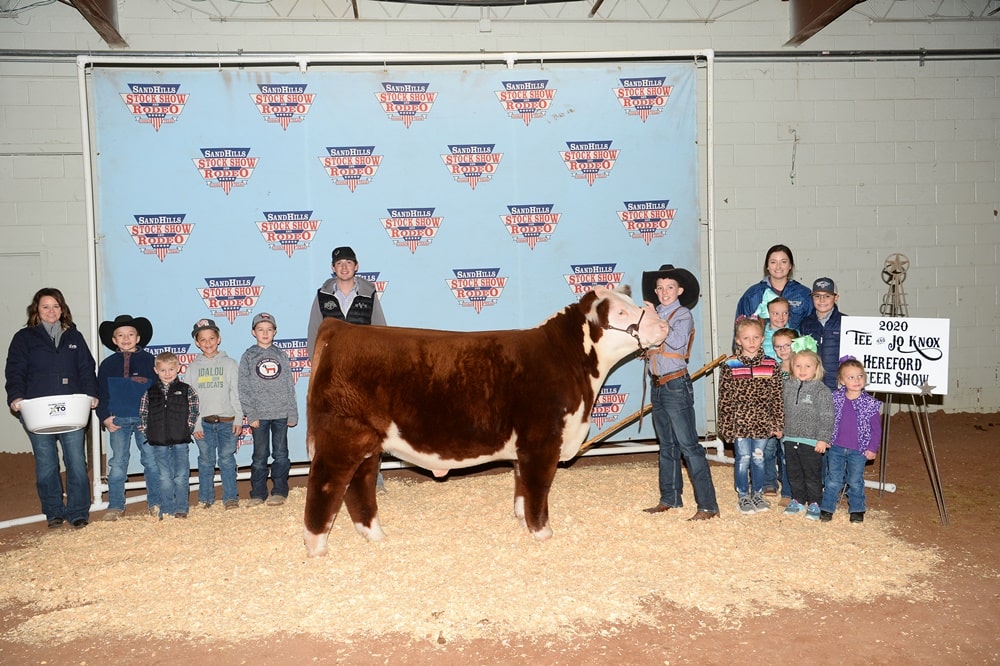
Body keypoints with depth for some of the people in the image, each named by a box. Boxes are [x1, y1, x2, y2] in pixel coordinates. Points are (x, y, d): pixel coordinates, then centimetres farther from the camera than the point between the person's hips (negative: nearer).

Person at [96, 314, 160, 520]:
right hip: (118, 420, 1)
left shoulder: (149, 361, 4)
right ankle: (115, 506, 11)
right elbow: (101, 394, 11)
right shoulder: (107, 365, 9)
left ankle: (155, 503, 11)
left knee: (152, 460, 2)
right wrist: (105, 417, -1)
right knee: (117, 463, 3)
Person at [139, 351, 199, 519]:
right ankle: (166, 510, 14)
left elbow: (194, 411, 1)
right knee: (164, 477, 6)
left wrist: (187, 429, -7)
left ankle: (181, 509, 11)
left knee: (181, 476, 1)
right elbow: (143, 414, 9)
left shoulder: (186, 390, 2)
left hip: (180, 442, -1)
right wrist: (146, 431, -1)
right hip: (159, 442, 2)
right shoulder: (149, 393, 7)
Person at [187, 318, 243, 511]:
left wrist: (238, 419, -4)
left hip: (227, 421, -1)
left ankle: (231, 497, 8)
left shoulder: (230, 364, 5)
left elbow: (236, 393, 3)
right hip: (203, 422, 1)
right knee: (205, 460, 7)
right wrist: (194, 423, -2)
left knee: (227, 459, 1)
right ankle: (205, 498, 17)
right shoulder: (193, 367, 8)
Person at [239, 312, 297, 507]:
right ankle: (258, 494, 13)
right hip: (259, 414, -1)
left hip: (281, 413, 1)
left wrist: (292, 414, 1)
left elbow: (289, 386, 7)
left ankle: (279, 492, 13)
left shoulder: (281, 355, 7)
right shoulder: (248, 356, 3)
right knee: (260, 456, 5)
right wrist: (251, 414, -10)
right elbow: (244, 388, -1)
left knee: (280, 454, 5)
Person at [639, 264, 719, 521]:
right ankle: (669, 499, 27)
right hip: (658, 386, 8)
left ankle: (708, 505, -7)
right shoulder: (655, 314, 13)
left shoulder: (683, 314, -6)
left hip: (676, 386, -7)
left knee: (688, 446, -9)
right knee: (667, 446, 16)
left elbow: (677, 341, -24)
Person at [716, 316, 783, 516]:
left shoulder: (771, 366, 0)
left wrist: (777, 424, 1)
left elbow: (777, 398, 3)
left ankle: (758, 494, 28)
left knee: (758, 458, 12)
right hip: (739, 423, -2)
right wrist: (725, 426, -7)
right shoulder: (730, 366, -6)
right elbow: (724, 399, -5)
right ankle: (743, 496, 20)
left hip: (762, 423, 2)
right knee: (743, 458, 5)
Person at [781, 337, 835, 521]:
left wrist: (823, 439, -15)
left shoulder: (821, 390, -11)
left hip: (811, 441, -5)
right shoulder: (788, 387, 5)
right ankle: (798, 500, 29)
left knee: (812, 474, 4)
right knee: (794, 473, 15)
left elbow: (827, 417, -12)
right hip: (790, 439, 5)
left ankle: (814, 503, 19)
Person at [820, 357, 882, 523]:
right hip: (836, 448, 1)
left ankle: (857, 509, 26)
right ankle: (827, 508, 17)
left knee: (855, 481, 10)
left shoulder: (870, 403, -7)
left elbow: (876, 428, -1)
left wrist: (873, 448, -5)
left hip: (859, 451, -1)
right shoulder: (835, 399, -2)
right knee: (833, 480, 6)